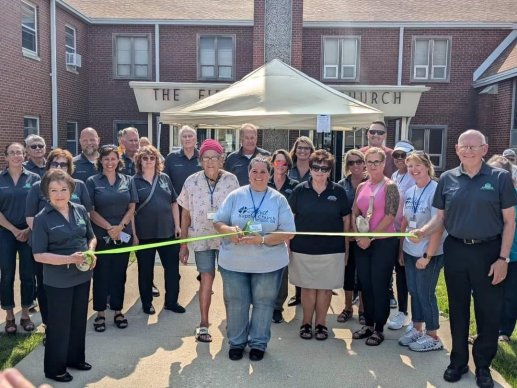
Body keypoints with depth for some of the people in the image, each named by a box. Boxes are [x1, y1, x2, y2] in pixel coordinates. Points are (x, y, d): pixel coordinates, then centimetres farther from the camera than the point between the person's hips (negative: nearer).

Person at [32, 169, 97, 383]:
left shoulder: (80, 210, -1)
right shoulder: (42, 218, -15)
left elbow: (91, 237, 11)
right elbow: (39, 255, -16)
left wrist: (91, 252, -9)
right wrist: (69, 259, -26)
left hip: (82, 275, 5)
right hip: (58, 281, -5)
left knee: (79, 319, 19)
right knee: (59, 324, 8)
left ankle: (75, 358, 39)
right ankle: (54, 368, 26)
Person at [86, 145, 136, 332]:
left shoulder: (126, 180, 6)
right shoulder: (93, 181, -1)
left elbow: (131, 207, 3)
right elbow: (90, 210, -5)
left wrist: (120, 227, -10)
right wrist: (109, 228, -14)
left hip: (124, 235, 2)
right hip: (101, 236, -2)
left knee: (119, 273, 9)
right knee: (101, 274, 5)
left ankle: (118, 311, 20)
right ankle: (100, 313, 17)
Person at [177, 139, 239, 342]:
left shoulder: (231, 180, -7)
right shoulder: (192, 181, -5)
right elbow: (185, 214, 1)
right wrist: (183, 244, 2)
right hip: (202, 238, 0)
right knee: (206, 278, 2)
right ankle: (204, 323, 16)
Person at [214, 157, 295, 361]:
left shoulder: (278, 199, -1)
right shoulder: (235, 196, 1)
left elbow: (288, 232, -6)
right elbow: (218, 222, 3)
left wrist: (262, 239, -19)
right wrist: (229, 230, -19)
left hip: (269, 264, 0)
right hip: (234, 262, 1)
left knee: (263, 303, 10)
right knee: (235, 303, 11)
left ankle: (258, 343, 30)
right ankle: (236, 342, 31)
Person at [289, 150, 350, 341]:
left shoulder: (338, 191, 0)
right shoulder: (300, 190, 0)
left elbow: (346, 219, 7)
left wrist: (344, 243, 6)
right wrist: (289, 242, 1)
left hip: (331, 249, 0)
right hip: (303, 248, 0)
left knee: (325, 287, 9)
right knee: (307, 286, 9)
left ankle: (321, 323, 25)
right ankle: (307, 322, 24)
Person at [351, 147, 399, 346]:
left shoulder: (390, 186, -7)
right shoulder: (362, 187, 9)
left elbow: (390, 216, -13)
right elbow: (354, 213, 11)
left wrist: (370, 237, -13)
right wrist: (357, 235, -4)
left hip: (384, 242, -5)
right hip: (362, 243, 5)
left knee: (380, 286, 2)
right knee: (365, 284, 11)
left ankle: (379, 329, 16)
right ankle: (368, 324, 26)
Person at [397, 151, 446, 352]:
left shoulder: (436, 190, -15)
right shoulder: (409, 192, 6)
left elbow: (438, 226, -18)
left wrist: (428, 256, -19)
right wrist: (401, 249, 11)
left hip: (429, 253, -6)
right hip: (410, 252, 6)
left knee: (426, 293, 2)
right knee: (414, 290, 14)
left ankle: (433, 337, 18)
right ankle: (417, 329, 31)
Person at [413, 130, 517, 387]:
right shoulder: (447, 179, 3)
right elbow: (441, 217, 6)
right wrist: (423, 231, -13)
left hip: (488, 252, -2)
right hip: (455, 251, 2)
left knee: (489, 312, 7)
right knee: (457, 309, 13)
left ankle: (483, 365, 26)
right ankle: (458, 361, 30)